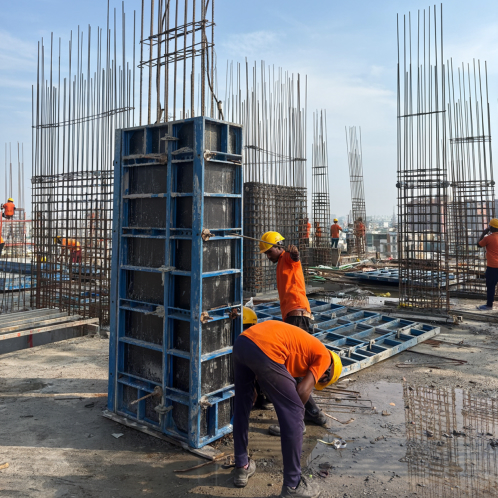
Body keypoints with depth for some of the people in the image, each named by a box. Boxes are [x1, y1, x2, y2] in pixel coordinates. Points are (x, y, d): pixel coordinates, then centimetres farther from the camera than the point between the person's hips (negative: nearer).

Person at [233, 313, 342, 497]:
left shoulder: (303, 343, 36)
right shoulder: (323, 356, 17)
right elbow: (303, 391, 6)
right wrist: (296, 411, 23)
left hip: (242, 341, 8)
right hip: (265, 350, -8)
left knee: (241, 406, 27)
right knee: (293, 414, 9)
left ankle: (241, 468, 38)